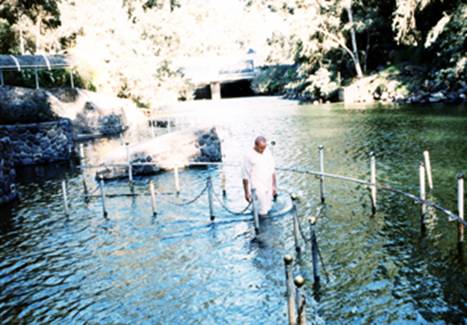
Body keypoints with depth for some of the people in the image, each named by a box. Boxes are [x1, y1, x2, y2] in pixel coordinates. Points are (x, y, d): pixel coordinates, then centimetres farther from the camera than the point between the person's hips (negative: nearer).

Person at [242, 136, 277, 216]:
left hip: (268, 188, 6)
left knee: (267, 210, 11)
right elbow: (245, 176, -10)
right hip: (257, 189, -6)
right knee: (262, 213, -6)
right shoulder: (249, 156, -15)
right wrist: (246, 192, -8)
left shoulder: (268, 152, 2)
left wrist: (273, 186, 14)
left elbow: (272, 170, 12)